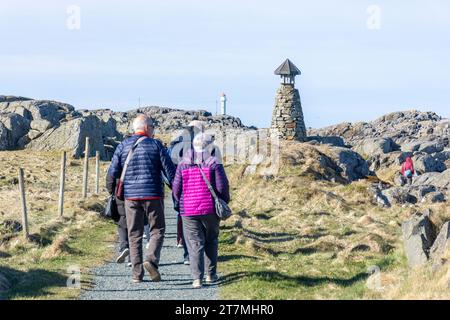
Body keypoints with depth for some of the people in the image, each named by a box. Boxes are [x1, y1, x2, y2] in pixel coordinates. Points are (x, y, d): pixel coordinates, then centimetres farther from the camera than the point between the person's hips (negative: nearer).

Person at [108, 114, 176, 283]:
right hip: (153, 196, -3)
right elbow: (169, 171, -4)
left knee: (134, 235, 8)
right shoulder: (155, 145, -2)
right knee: (157, 230, 9)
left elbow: (113, 172, 4)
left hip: (130, 196, 3)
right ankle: (151, 259, -15)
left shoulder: (123, 146, 5)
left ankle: (137, 274, 5)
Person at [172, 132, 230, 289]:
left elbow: (176, 188, 3)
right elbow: (222, 186, -8)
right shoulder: (214, 163, -5)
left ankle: (197, 278, -8)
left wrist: (180, 202, 20)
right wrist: (225, 202, 9)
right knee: (211, 242, 17)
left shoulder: (183, 165, 2)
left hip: (188, 211, 1)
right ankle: (211, 275, 19)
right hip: (210, 210, -1)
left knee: (195, 244, 1)